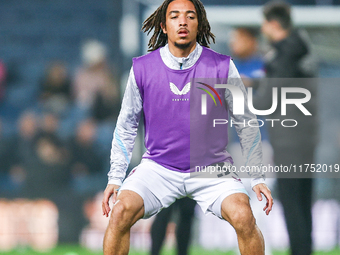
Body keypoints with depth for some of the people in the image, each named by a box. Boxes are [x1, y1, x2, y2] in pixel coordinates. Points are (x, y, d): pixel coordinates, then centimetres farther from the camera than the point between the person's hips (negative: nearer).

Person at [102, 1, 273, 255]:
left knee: (243, 217, -25)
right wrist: (115, 178, 3)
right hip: (158, 166, 1)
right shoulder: (142, 69, -3)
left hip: (212, 167, -1)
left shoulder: (222, 67, -6)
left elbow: (246, 124, 4)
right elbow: (126, 125, 8)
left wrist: (258, 178, 2)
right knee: (120, 212, -23)